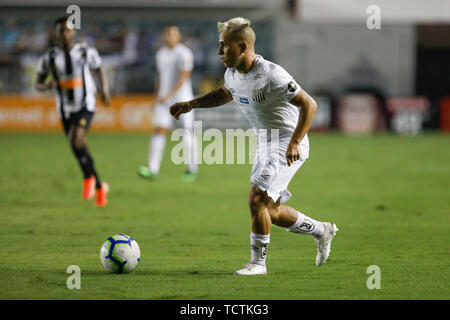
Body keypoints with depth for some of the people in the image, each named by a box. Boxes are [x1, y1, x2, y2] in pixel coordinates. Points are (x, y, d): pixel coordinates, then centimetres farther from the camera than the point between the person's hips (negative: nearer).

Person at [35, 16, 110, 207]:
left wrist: (104, 89, -1)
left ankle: (88, 177, -4)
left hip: (86, 106, -3)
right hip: (65, 110, 3)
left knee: (76, 140, -26)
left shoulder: (86, 52, -3)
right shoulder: (49, 57, 0)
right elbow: (38, 84, 6)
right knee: (80, 150, 9)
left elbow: (99, 71, 14)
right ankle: (99, 187, 29)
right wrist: (47, 86, -17)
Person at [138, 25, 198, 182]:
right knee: (159, 131, -6)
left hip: (182, 98, -6)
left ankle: (192, 169, 16)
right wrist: (156, 98, 18)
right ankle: (152, 169, -14)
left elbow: (184, 78, -18)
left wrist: (168, 95, -24)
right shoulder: (161, 54, 12)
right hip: (164, 99, 6)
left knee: (187, 132, 2)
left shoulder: (184, 54, -11)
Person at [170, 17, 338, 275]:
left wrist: (294, 143, -31)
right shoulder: (233, 73, 0)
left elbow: (309, 105, -24)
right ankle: (322, 231, 33)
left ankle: (258, 261, -4)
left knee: (257, 199, -17)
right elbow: (226, 94, 25)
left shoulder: (271, 75, -26)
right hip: (266, 144, 9)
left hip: (289, 146, -9)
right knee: (270, 211, 12)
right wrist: (191, 104, 14)